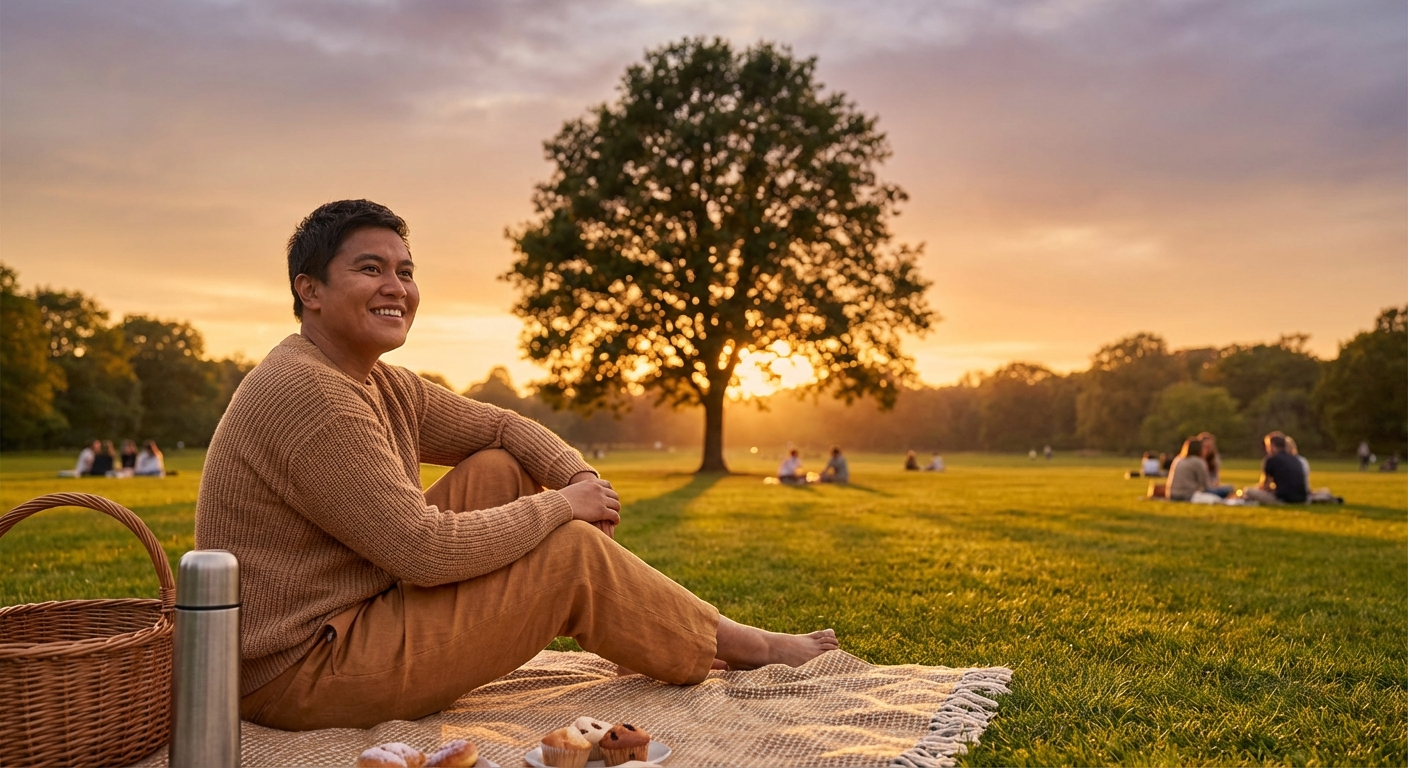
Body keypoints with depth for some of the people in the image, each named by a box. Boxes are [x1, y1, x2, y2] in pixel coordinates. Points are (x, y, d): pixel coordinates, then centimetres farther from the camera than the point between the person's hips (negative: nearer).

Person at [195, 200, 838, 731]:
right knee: (572, 551, -12)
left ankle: (678, 637, 8)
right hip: (301, 674, -10)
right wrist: (561, 504, -14)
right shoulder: (307, 393, -23)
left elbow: (504, 426, 16)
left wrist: (578, 475, -5)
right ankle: (746, 649, 7)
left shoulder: (382, 386, 8)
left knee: (502, 468, 4)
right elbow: (425, 551, -27)